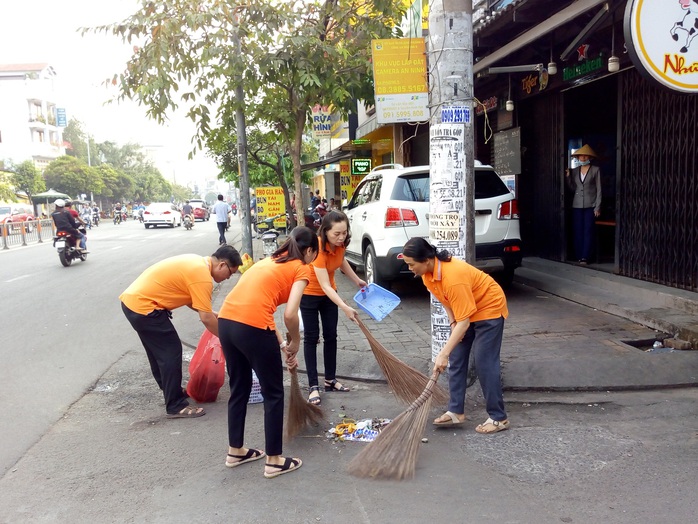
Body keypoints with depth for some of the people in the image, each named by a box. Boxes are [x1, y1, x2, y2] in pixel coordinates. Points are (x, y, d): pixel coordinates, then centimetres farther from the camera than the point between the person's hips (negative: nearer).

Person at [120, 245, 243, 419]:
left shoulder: (197, 262, 11)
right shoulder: (202, 275, -18)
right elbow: (206, 318, -17)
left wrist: (211, 313, 15)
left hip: (132, 299, 10)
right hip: (143, 307, -10)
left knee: (159, 351, 22)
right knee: (171, 352, -3)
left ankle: (171, 392, 36)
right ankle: (176, 406, 5)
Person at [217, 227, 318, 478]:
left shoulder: (270, 261, 26)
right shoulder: (302, 269, 4)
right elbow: (290, 315, -9)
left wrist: (282, 345, 28)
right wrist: (294, 343, 10)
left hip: (225, 321, 8)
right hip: (251, 327, -8)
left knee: (239, 389, 24)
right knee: (273, 394, 10)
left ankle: (235, 451, 38)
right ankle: (274, 461, 20)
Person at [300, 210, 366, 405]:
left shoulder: (340, 243, -14)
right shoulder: (318, 248, -34)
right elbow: (325, 286, -37)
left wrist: (357, 281, 13)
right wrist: (345, 308, -45)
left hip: (328, 293, 7)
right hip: (309, 294, -6)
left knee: (331, 336, 9)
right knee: (312, 338, -4)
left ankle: (330, 380, 20)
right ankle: (313, 386, 0)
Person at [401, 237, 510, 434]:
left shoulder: (453, 277, -38)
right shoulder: (428, 273, -11)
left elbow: (464, 321, -35)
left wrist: (443, 354, -37)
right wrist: (452, 321, -6)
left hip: (489, 309, -9)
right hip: (464, 310, 9)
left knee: (484, 363, -10)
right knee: (456, 360, 5)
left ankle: (499, 418, 1)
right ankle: (456, 412, 11)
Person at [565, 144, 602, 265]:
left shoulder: (595, 170, 2)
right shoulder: (575, 171, 12)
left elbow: (599, 189, -1)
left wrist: (597, 207, -7)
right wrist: (568, 177, -1)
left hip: (590, 205, -3)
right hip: (577, 205, 4)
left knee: (588, 231, -5)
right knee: (577, 231, 2)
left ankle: (585, 257, -6)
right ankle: (578, 256, 7)